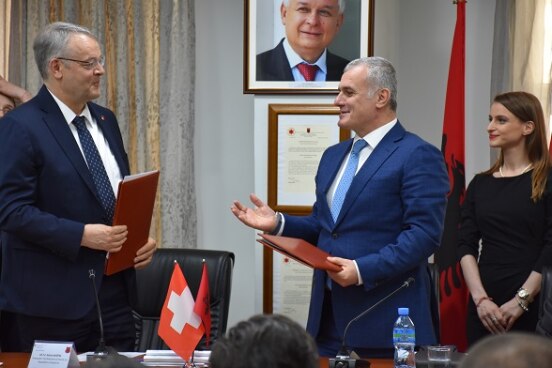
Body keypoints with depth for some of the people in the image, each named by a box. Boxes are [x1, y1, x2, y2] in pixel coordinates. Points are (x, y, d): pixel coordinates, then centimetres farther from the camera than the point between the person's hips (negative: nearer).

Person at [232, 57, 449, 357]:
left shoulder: (418, 156, -9)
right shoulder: (333, 155, 17)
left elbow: (424, 233, -17)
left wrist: (363, 270, -23)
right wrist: (278, 223, 3)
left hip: (385, 315, -7)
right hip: (328, 312, 7)